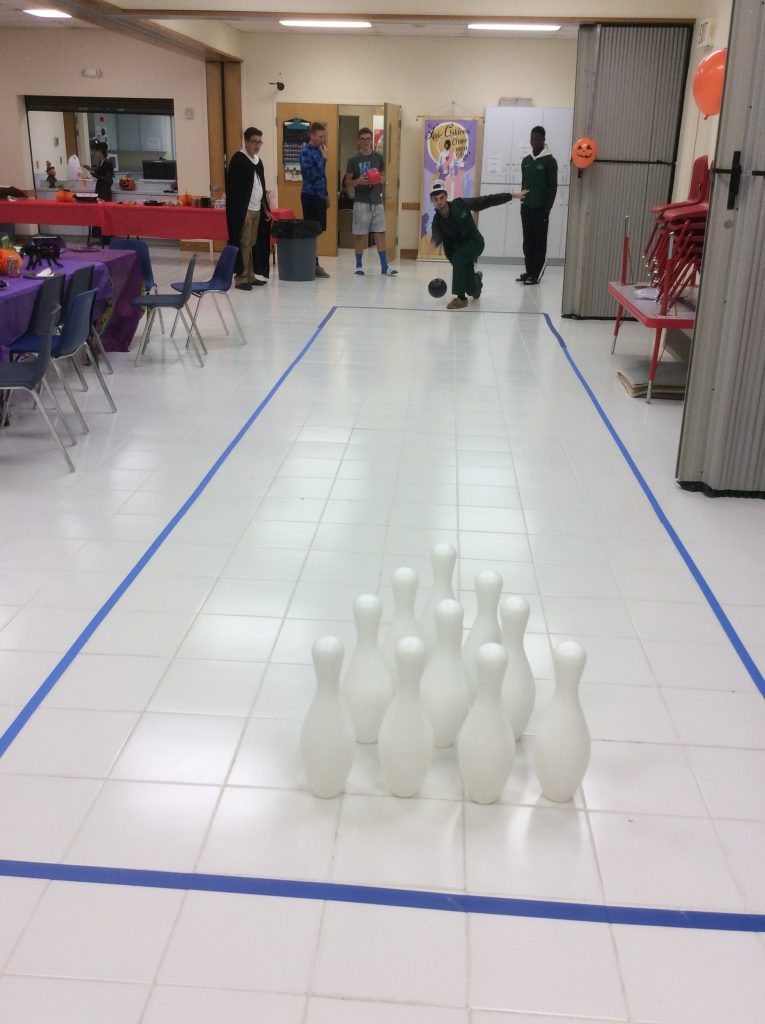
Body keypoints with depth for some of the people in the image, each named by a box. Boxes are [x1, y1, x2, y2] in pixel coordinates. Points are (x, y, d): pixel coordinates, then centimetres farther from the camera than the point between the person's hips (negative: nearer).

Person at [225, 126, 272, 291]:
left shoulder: (257, 160, 15)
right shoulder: (238, 160, -10)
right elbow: (235, 189, -16)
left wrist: (266, 208, 16)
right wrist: (243, 211, -20)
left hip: (257, 210, 8)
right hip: (243, 210, -8)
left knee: (252, 244, 10)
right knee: (243, 244, -7)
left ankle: (250, 275, 16)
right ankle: (241, 278, -2)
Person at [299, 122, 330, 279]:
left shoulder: (319, 150, 13)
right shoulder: (306, 151, -11)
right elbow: (311, 174, -21)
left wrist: (326, 194, 21)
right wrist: (323, 158, -18)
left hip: (319, 195, 8)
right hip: (310, 195, -8)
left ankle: (313, 264, 15)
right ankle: (313, 265, -3)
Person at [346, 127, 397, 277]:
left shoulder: (378, 157, 8)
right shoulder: (354, 159, -1)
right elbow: (347, 181, 1)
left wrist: (380, 180, -7)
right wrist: (358, 181, -19)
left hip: (377, 201, 3)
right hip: (361, 202, -3)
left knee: (380, 233, 0)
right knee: (360, 234, 2)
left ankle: (384, 266, 2)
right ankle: (359, 265, 12)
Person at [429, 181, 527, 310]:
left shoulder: (460, 204, -19)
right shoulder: (437, 221, -15)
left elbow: (486, 201, -13)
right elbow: (437, 235, -34)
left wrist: (512, 195, -11)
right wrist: (434, 242, -61)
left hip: (474, 242, -3)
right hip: (457, 247, 3)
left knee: (457, 258, -34)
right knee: (472, 289, 4)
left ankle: (461, 298, -26)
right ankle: (477, 278, 45)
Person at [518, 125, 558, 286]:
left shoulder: (549, 161, -5)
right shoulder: (525, 161, 12)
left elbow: (553, 187, -7)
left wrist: (547, 209, -13)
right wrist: (523, 203, 10)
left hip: (540, 209, -6)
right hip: (526, 208, 6)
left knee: (540, 243, -2)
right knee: (528, 242, 8)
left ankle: (536, 275, 0)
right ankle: (529, 272, 15)